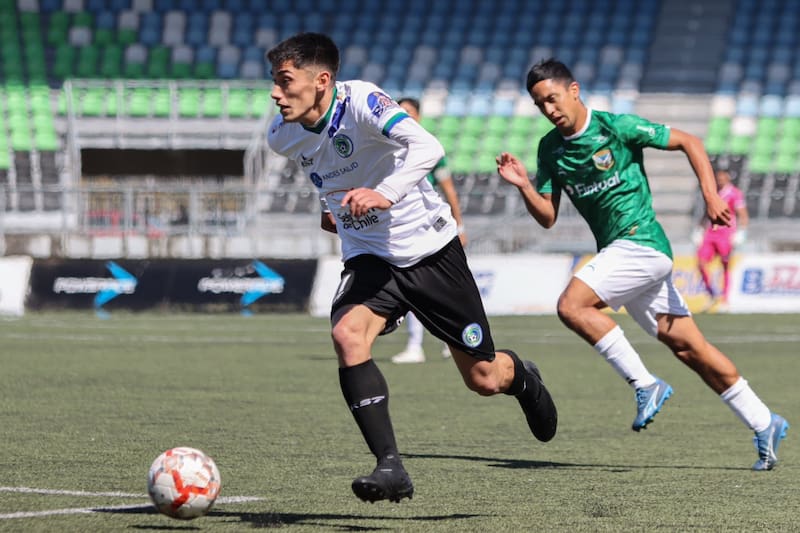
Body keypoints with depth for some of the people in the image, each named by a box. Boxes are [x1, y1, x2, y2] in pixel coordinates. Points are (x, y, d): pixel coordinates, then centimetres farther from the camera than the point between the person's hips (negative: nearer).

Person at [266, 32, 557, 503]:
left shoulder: (361, 101, -24)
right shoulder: (283, 136, -5)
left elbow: (428, 147, -39)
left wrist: (384, 194, -52)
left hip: (431, 250, -4)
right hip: (369, 257, 4)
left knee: (484, 379, 5)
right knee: (347, 336, -29)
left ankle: (522, 377, 44)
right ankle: (391, 468, -26)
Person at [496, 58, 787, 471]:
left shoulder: (617, 127, -9)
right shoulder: (550, 148, 10)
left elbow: (688, 142, -3)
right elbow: (548, 217, 10)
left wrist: (710, 196, -12)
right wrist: (523, 186, -7)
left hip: (641, 243, -7)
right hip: (617, 251, 7)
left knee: (572, 305, -22)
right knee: (687, 346, 5)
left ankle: (645, 385, -13)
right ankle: (763, 424, 12)